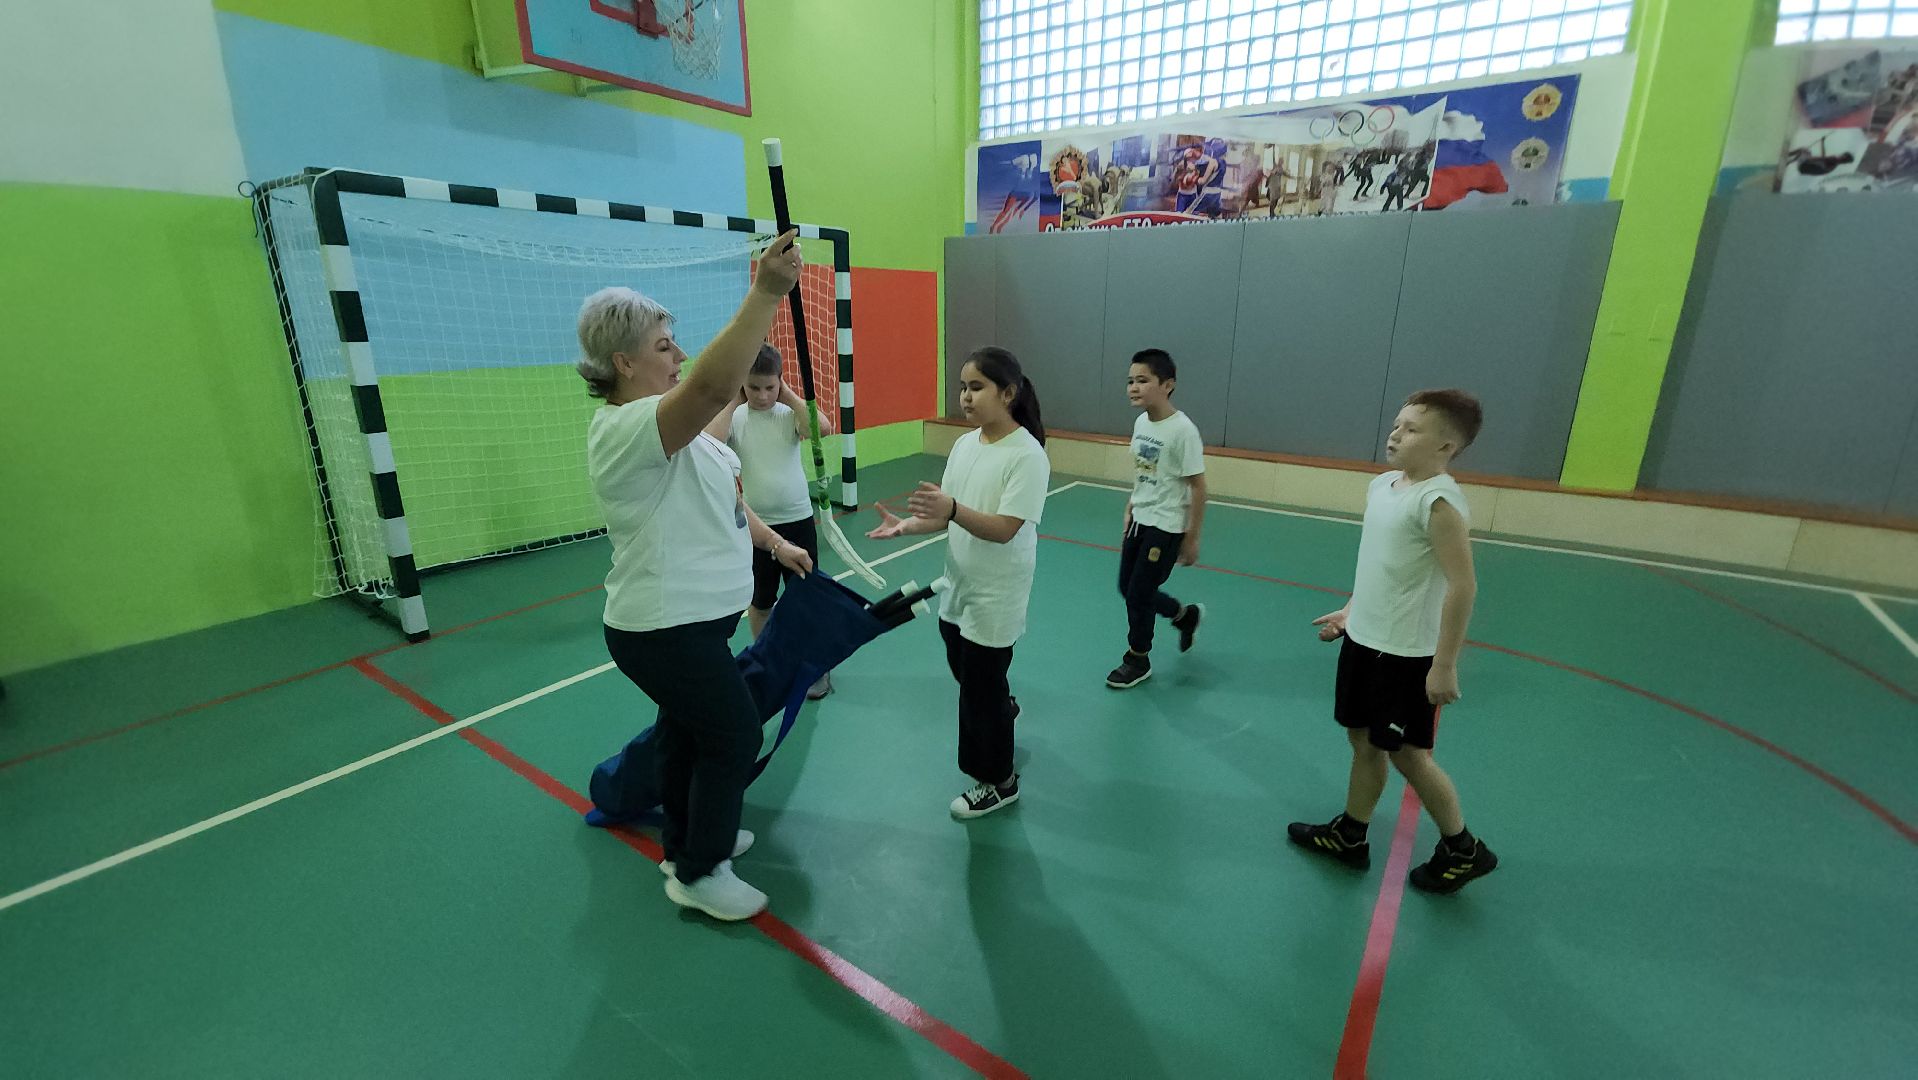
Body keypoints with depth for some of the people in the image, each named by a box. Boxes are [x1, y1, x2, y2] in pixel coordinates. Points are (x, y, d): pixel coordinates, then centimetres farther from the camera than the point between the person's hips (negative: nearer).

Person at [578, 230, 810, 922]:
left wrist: (774, 544, 16)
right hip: (666, 633, -10)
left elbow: (721, 495, 18)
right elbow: (713, 386, -43)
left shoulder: (666, 430, 9)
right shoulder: (625, 429, -25)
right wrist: (767, 292, -45)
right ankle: (699, 875, 24)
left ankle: (685, 843, 45)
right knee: (735, 739, 3)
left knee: (686, 733, 24)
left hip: (689, 621, 10)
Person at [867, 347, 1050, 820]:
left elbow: (1004, 529, -27)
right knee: (965, 671, 25)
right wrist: (904, 525, -13)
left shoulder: (1027, 454, -21)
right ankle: (1004, 709, 57)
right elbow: (944, 515, 4)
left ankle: (998, 782, 28)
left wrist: (951, 508, -42)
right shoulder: (964, 444, 2)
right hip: (958, 586, 8)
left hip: (996, 597, -7)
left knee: (980, 689, 5)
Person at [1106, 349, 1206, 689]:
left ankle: (1137, 660, 25)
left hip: (1165, 528, -8)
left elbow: (1198, 487, -16)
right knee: (1128, 588, 16)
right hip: (1139, 521, 8)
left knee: (1139, 594, 2)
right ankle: (1187, 615, 41)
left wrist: (1191, 538, -12)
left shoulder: (1183, 430, -21)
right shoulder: (1140, 423, 1)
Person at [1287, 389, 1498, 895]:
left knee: (1406, 752, 7)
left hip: (1406, 654, -8)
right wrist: (1350, 611, 18)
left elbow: (1462, 585, -23)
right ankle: (1349, 837, 35)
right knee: (1363, 739, 18)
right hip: (1363, 640, 8)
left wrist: (1444, 665, -21)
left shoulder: (1438, 501, -21)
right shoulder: (1381, 485, 4)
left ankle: (1463, 850, 31)